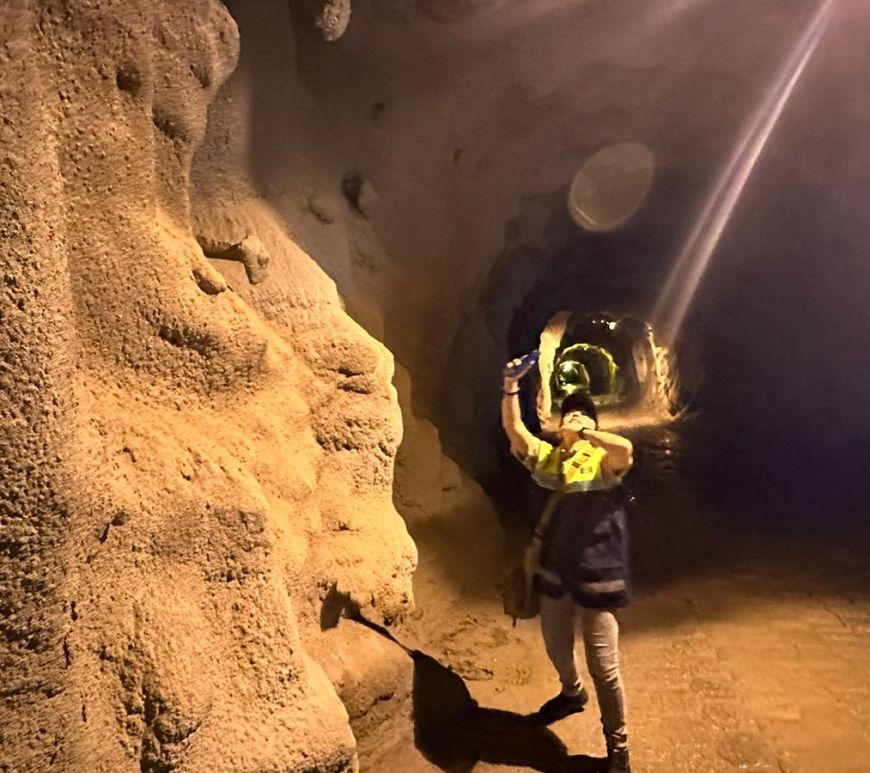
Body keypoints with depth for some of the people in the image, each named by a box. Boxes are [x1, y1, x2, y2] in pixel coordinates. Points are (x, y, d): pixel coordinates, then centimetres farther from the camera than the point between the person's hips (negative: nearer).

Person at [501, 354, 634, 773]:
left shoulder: (603, 460, -10)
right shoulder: (547, 457, 2)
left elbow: (625, 448, -33)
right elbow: (514, 429, -10)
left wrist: (583, 431, -25)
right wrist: (511, 385, -20)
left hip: (595, 574, -5)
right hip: (554, 570, 6)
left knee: (604, 666, 2)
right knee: (555, 645, 26)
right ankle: (571, 693, 57)